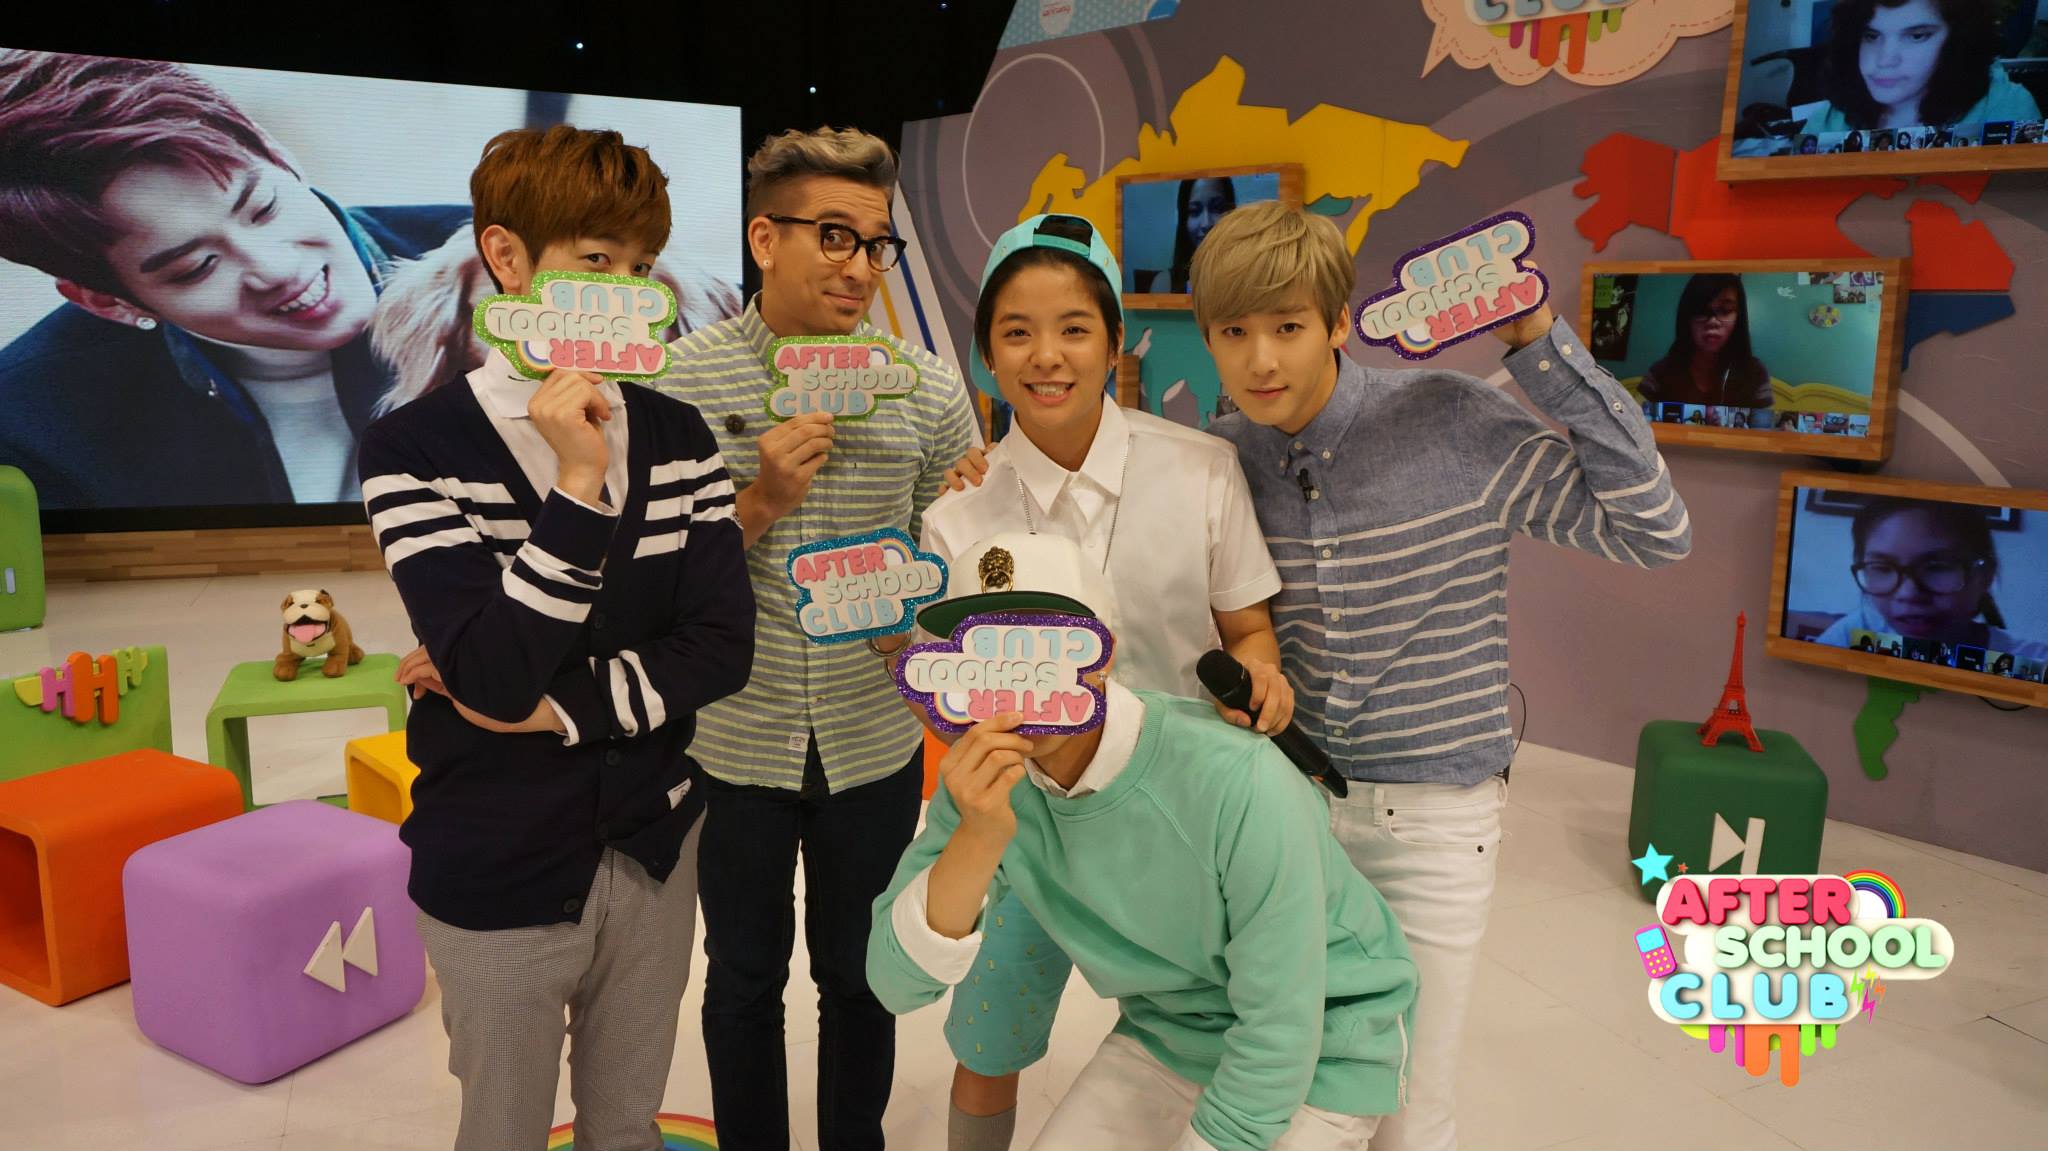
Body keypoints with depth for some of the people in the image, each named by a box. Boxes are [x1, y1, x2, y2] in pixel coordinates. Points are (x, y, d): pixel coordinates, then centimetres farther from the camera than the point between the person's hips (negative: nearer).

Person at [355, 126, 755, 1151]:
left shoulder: (678, 439, -2)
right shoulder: (414, 451, -14)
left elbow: (722, 646, -9)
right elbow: (495, 679, -23)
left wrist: (549, 703, -17)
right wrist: (578, 482, -27)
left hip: (653, 850, 3)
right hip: (498, 877, -3)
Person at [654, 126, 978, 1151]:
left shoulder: (927, 389, -6)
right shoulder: (685, 381, -9)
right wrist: (760, 501, -21)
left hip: (874, 740, 1)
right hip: (734, 740, -1)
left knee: (858, 976, 19)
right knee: (744, 976, 19)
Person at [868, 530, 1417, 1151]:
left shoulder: (1240, 785, -32)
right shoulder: (986, 778, -16)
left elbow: (1280, 1032, -24)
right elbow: (898, 983, -20)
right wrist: (978, 838, -35)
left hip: (1320, 1052, -4)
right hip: (1165, 1036, 4)